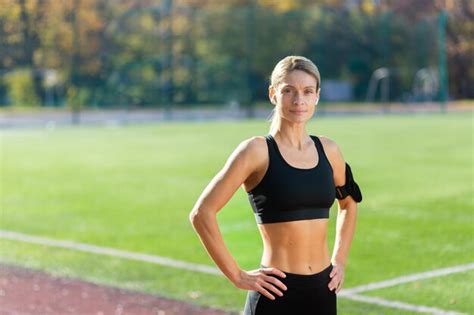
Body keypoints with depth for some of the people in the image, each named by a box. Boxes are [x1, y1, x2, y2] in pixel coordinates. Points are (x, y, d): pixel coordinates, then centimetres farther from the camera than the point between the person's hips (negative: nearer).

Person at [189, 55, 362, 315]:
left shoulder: (327, 150, 7)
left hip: (322, 291, 5)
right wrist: (237, 276, -12)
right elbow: (201, 213, -13)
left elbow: (348, 203, 26)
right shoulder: (257, 150, -9)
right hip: (277, 293, -5)